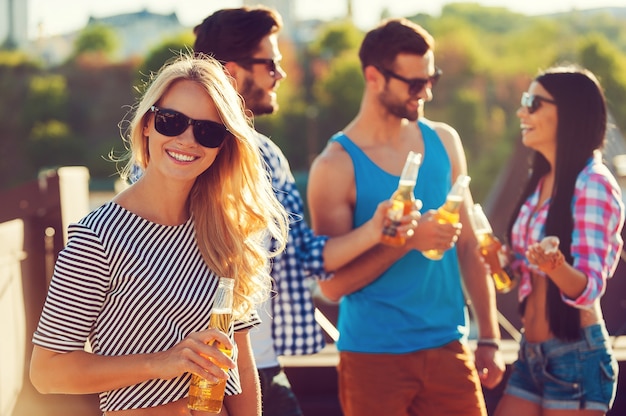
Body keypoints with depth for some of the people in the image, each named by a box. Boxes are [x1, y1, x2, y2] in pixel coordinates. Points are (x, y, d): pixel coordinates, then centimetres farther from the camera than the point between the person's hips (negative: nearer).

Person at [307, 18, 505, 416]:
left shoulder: (444, 142, 6)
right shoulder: (336, 166, -8)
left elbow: (468, 245, 10)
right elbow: (333, 283, -11)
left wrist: (489, 339, 7)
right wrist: (407, 240, -21)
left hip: (448, 348, 4)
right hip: (374, 356, -4)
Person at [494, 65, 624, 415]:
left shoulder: (593, 183, -13)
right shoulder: (542, 181, 11)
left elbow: (590, 286, -21)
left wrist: (555, 267, -40)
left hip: (577, 357, -8)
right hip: (532, 354, 8)